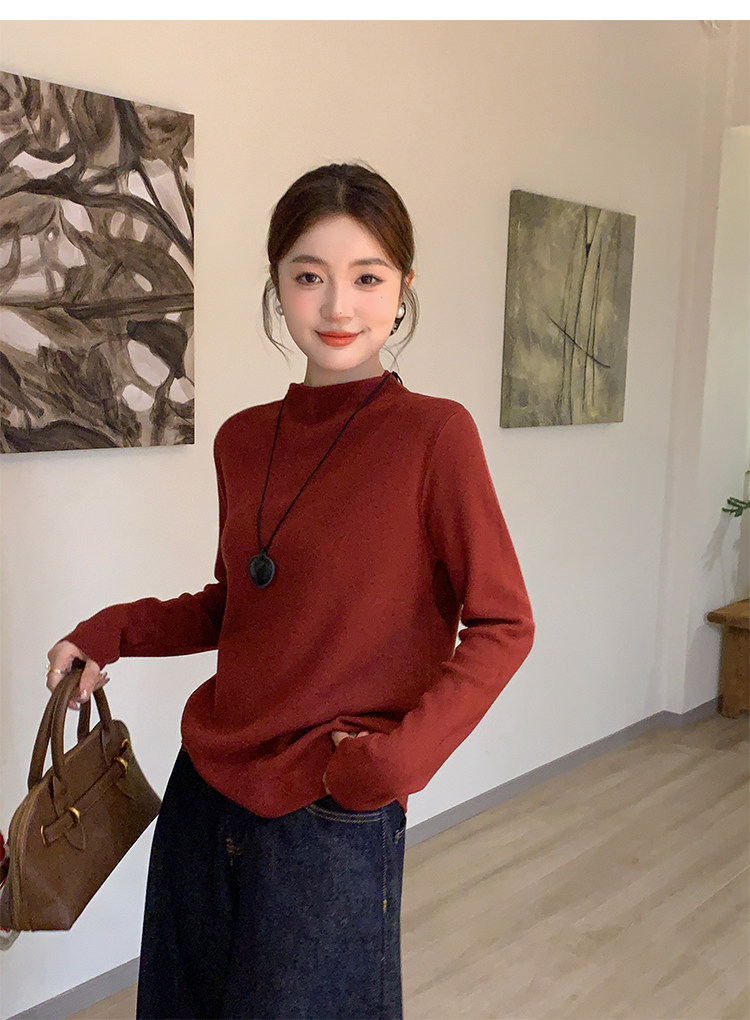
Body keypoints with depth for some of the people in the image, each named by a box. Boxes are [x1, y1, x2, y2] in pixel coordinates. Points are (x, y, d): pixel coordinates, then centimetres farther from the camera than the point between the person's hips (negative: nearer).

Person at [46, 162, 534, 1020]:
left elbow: (501, 626, -11)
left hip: (334, 820, -5)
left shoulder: (433, 434, -15)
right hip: (205, 791, 6)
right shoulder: (242, 441, 1)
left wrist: (399, 756, -20)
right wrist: (113, 632, 1)